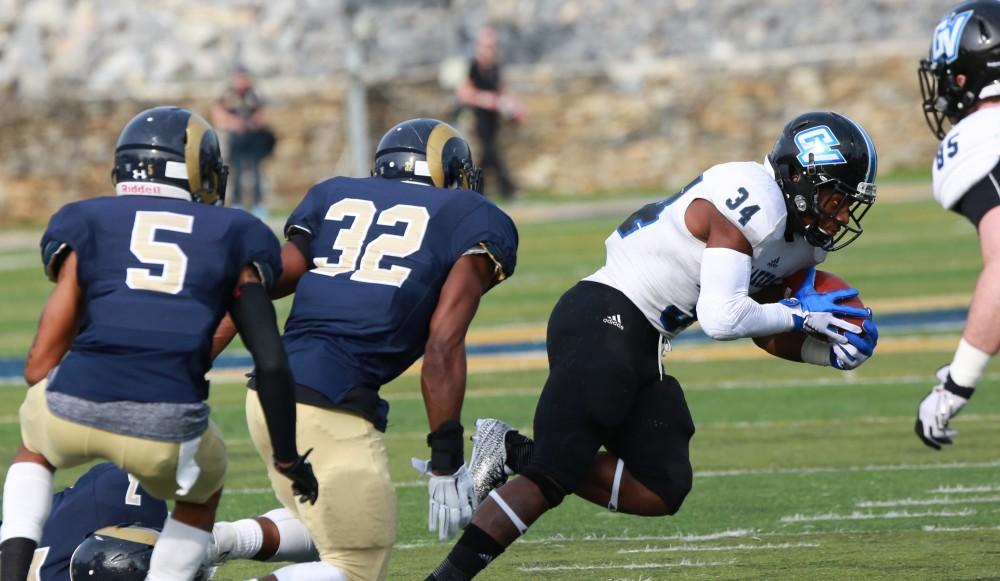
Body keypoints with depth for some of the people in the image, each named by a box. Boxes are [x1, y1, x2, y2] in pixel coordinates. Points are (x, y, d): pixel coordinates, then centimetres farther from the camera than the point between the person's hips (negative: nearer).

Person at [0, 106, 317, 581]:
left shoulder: (87, 223, 18)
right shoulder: (231, 238, 19)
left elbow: (39, 367, 15)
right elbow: (271, 364, 11)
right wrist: (288, 458, 25)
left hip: (77, 403, 0)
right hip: (168, 430, 0)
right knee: (201, 489, 35)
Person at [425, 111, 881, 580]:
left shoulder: (799, 240, 14)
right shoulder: (753, 203, -18)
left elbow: (767, 332, 23)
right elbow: (721, 319, -24)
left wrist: (829, 350, 4)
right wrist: (801, 314, -10)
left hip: (641, 348, 10)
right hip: (604, 322, -10)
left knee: (662, 491, 4)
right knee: (552, 476, -13)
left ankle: (515, 454, 5)